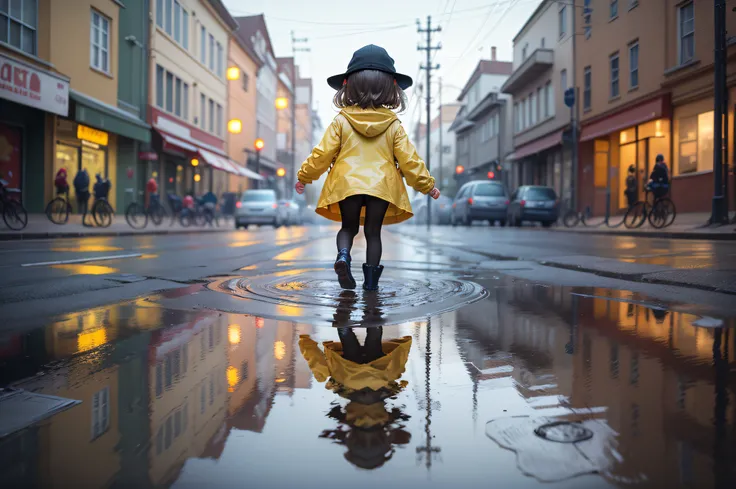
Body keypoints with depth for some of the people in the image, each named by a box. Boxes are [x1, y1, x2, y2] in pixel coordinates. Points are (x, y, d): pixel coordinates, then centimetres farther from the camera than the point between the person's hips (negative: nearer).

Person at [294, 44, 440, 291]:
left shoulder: (341, 121, -1)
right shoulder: (394, 125, 1)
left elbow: (323, 153, 0)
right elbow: (409, 159, 1)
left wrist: (305, 175, 13)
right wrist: (426, 184, 12)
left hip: (347, 184, 0)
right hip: (382, 186, 0)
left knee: (348, 227, 16)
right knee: (373, 232, 11)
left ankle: (343, 255, -13)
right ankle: (371, 279, 10)